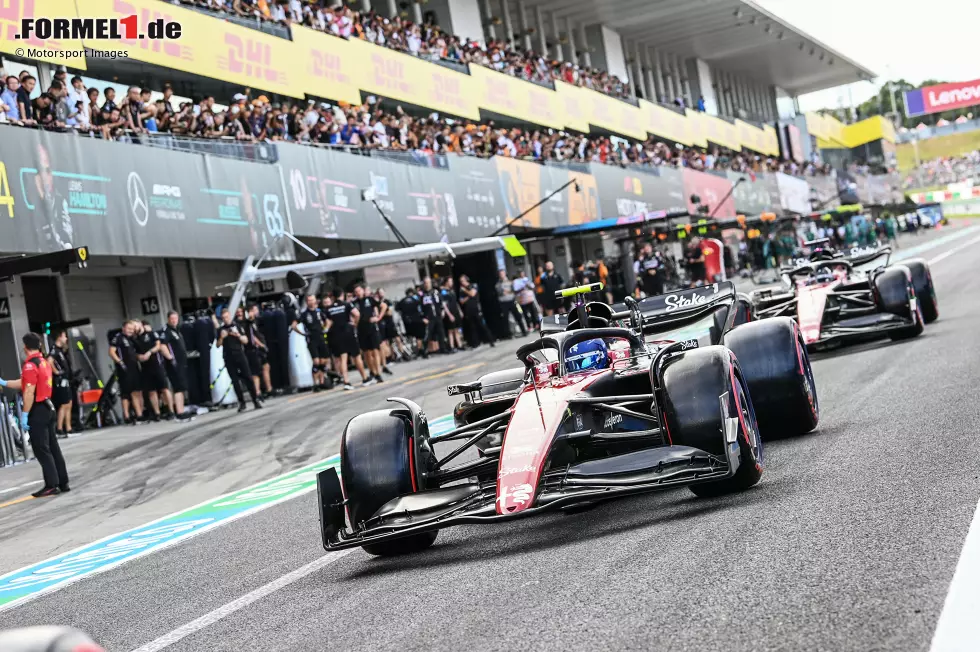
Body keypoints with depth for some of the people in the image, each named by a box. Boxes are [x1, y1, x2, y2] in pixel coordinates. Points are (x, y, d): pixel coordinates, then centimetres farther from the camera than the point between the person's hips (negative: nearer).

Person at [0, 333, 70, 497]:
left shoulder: (30, 365, -16)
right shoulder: (43, 362, 13)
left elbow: (29, 393, -21)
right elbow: (24, 384, 22)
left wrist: (24, 415, -19)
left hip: (37, 410, -9)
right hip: (48, 407, 9)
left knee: (41, 449, -4)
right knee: (53, 447, 12)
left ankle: (51, 485, -3)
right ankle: (63, 483, 15)